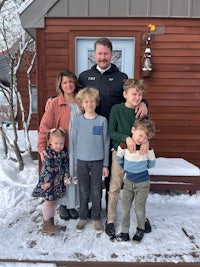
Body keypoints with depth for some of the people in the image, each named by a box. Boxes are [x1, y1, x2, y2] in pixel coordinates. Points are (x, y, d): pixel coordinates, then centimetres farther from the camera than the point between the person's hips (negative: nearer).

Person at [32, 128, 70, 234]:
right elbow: (48, 168, -19)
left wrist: (66, 177, 0)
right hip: (48, 181, -6)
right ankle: (46, 225, 12)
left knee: (53, 201, 15)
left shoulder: (64, 153, 2)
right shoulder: (48, 153, -17)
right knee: (49, 201, -1)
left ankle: (50, 222, 27)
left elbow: (66, 166, 6)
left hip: (58, 182, 6)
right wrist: (48, 181, -18)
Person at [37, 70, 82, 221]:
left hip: (79, 149, 3)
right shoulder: (54, 104, -7)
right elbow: (45, 127, -11)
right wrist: (42, 147, -21)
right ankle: (63, 205, 29)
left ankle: (72, 204, 29)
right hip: (62, 149, -3)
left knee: (75, 177, 10)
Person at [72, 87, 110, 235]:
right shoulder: (78, 120, 0)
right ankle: (83, 217, 30)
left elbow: (106, 143, -2)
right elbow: (74, 141, 6)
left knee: (96, 191, 8)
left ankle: (96, 218, 26)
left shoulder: (102, 121, -5)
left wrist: (105, 164, -2)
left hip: (97, 161, -1)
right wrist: (74, 162, 5)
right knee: (83, 191, 12)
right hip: (81, 161, 1)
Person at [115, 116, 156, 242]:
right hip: (129, 181, 2)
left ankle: (141, 229, 38)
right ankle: (124, 232, 25)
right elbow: (119, 160, 4)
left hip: (143, 182, -2)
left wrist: (141, 167, 4)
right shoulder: (123, 146, -15)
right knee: (125, 208, 9)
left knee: (140, 209, 11)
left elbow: (152, 164, 0)